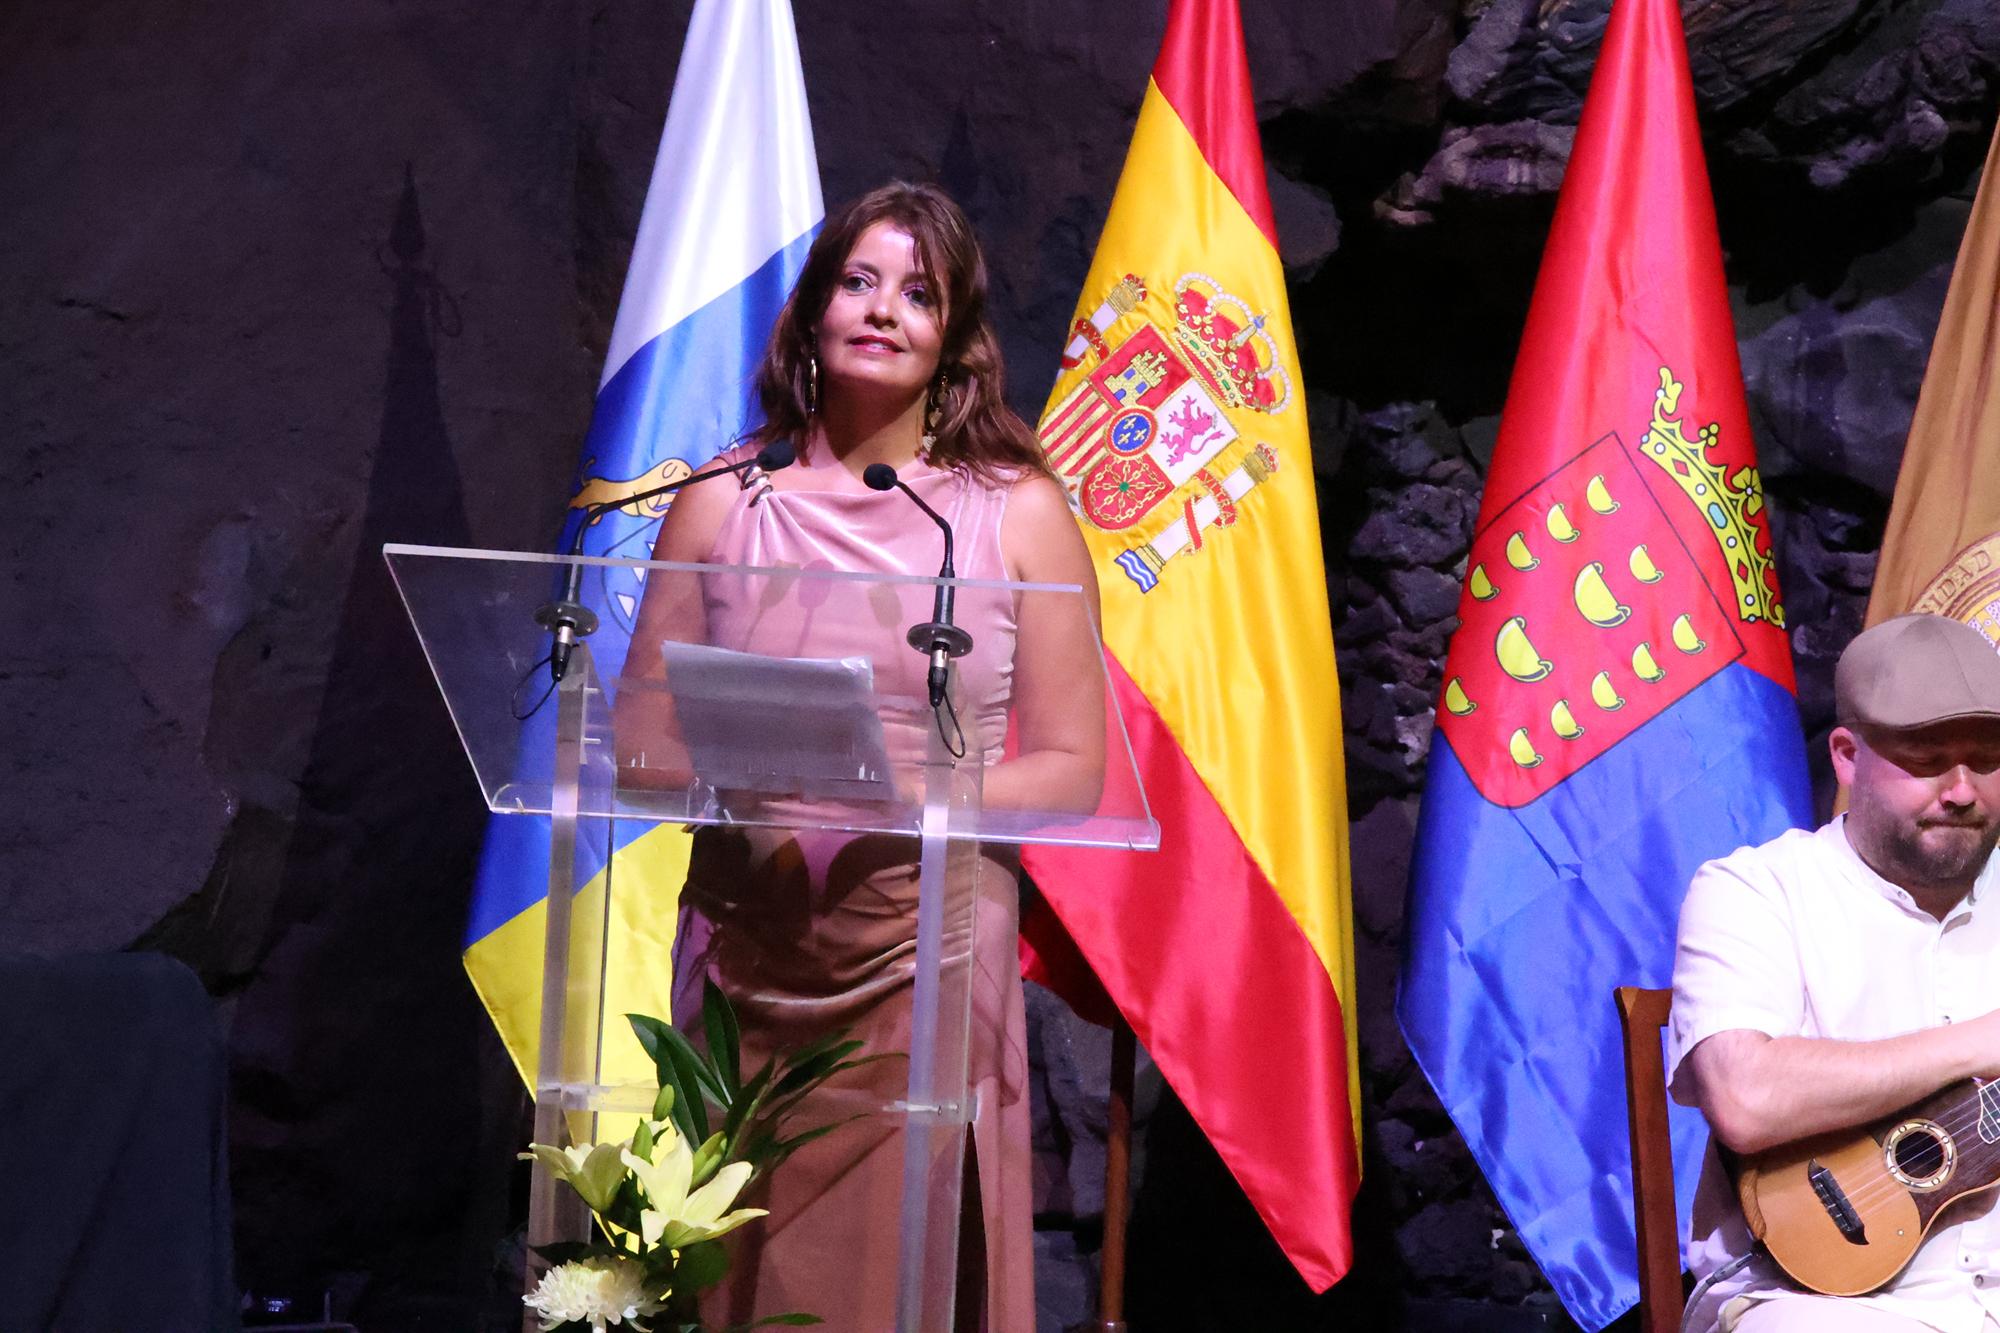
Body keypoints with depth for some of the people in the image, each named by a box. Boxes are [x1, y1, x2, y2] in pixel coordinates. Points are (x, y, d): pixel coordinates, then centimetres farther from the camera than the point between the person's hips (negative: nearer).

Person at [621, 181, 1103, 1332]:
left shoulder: (1019, 513, 4)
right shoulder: (724, 503, 8)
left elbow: (1068, 767, 1)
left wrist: (907, 801, -16)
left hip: (927, 955, -1)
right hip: (744, 956, 2)